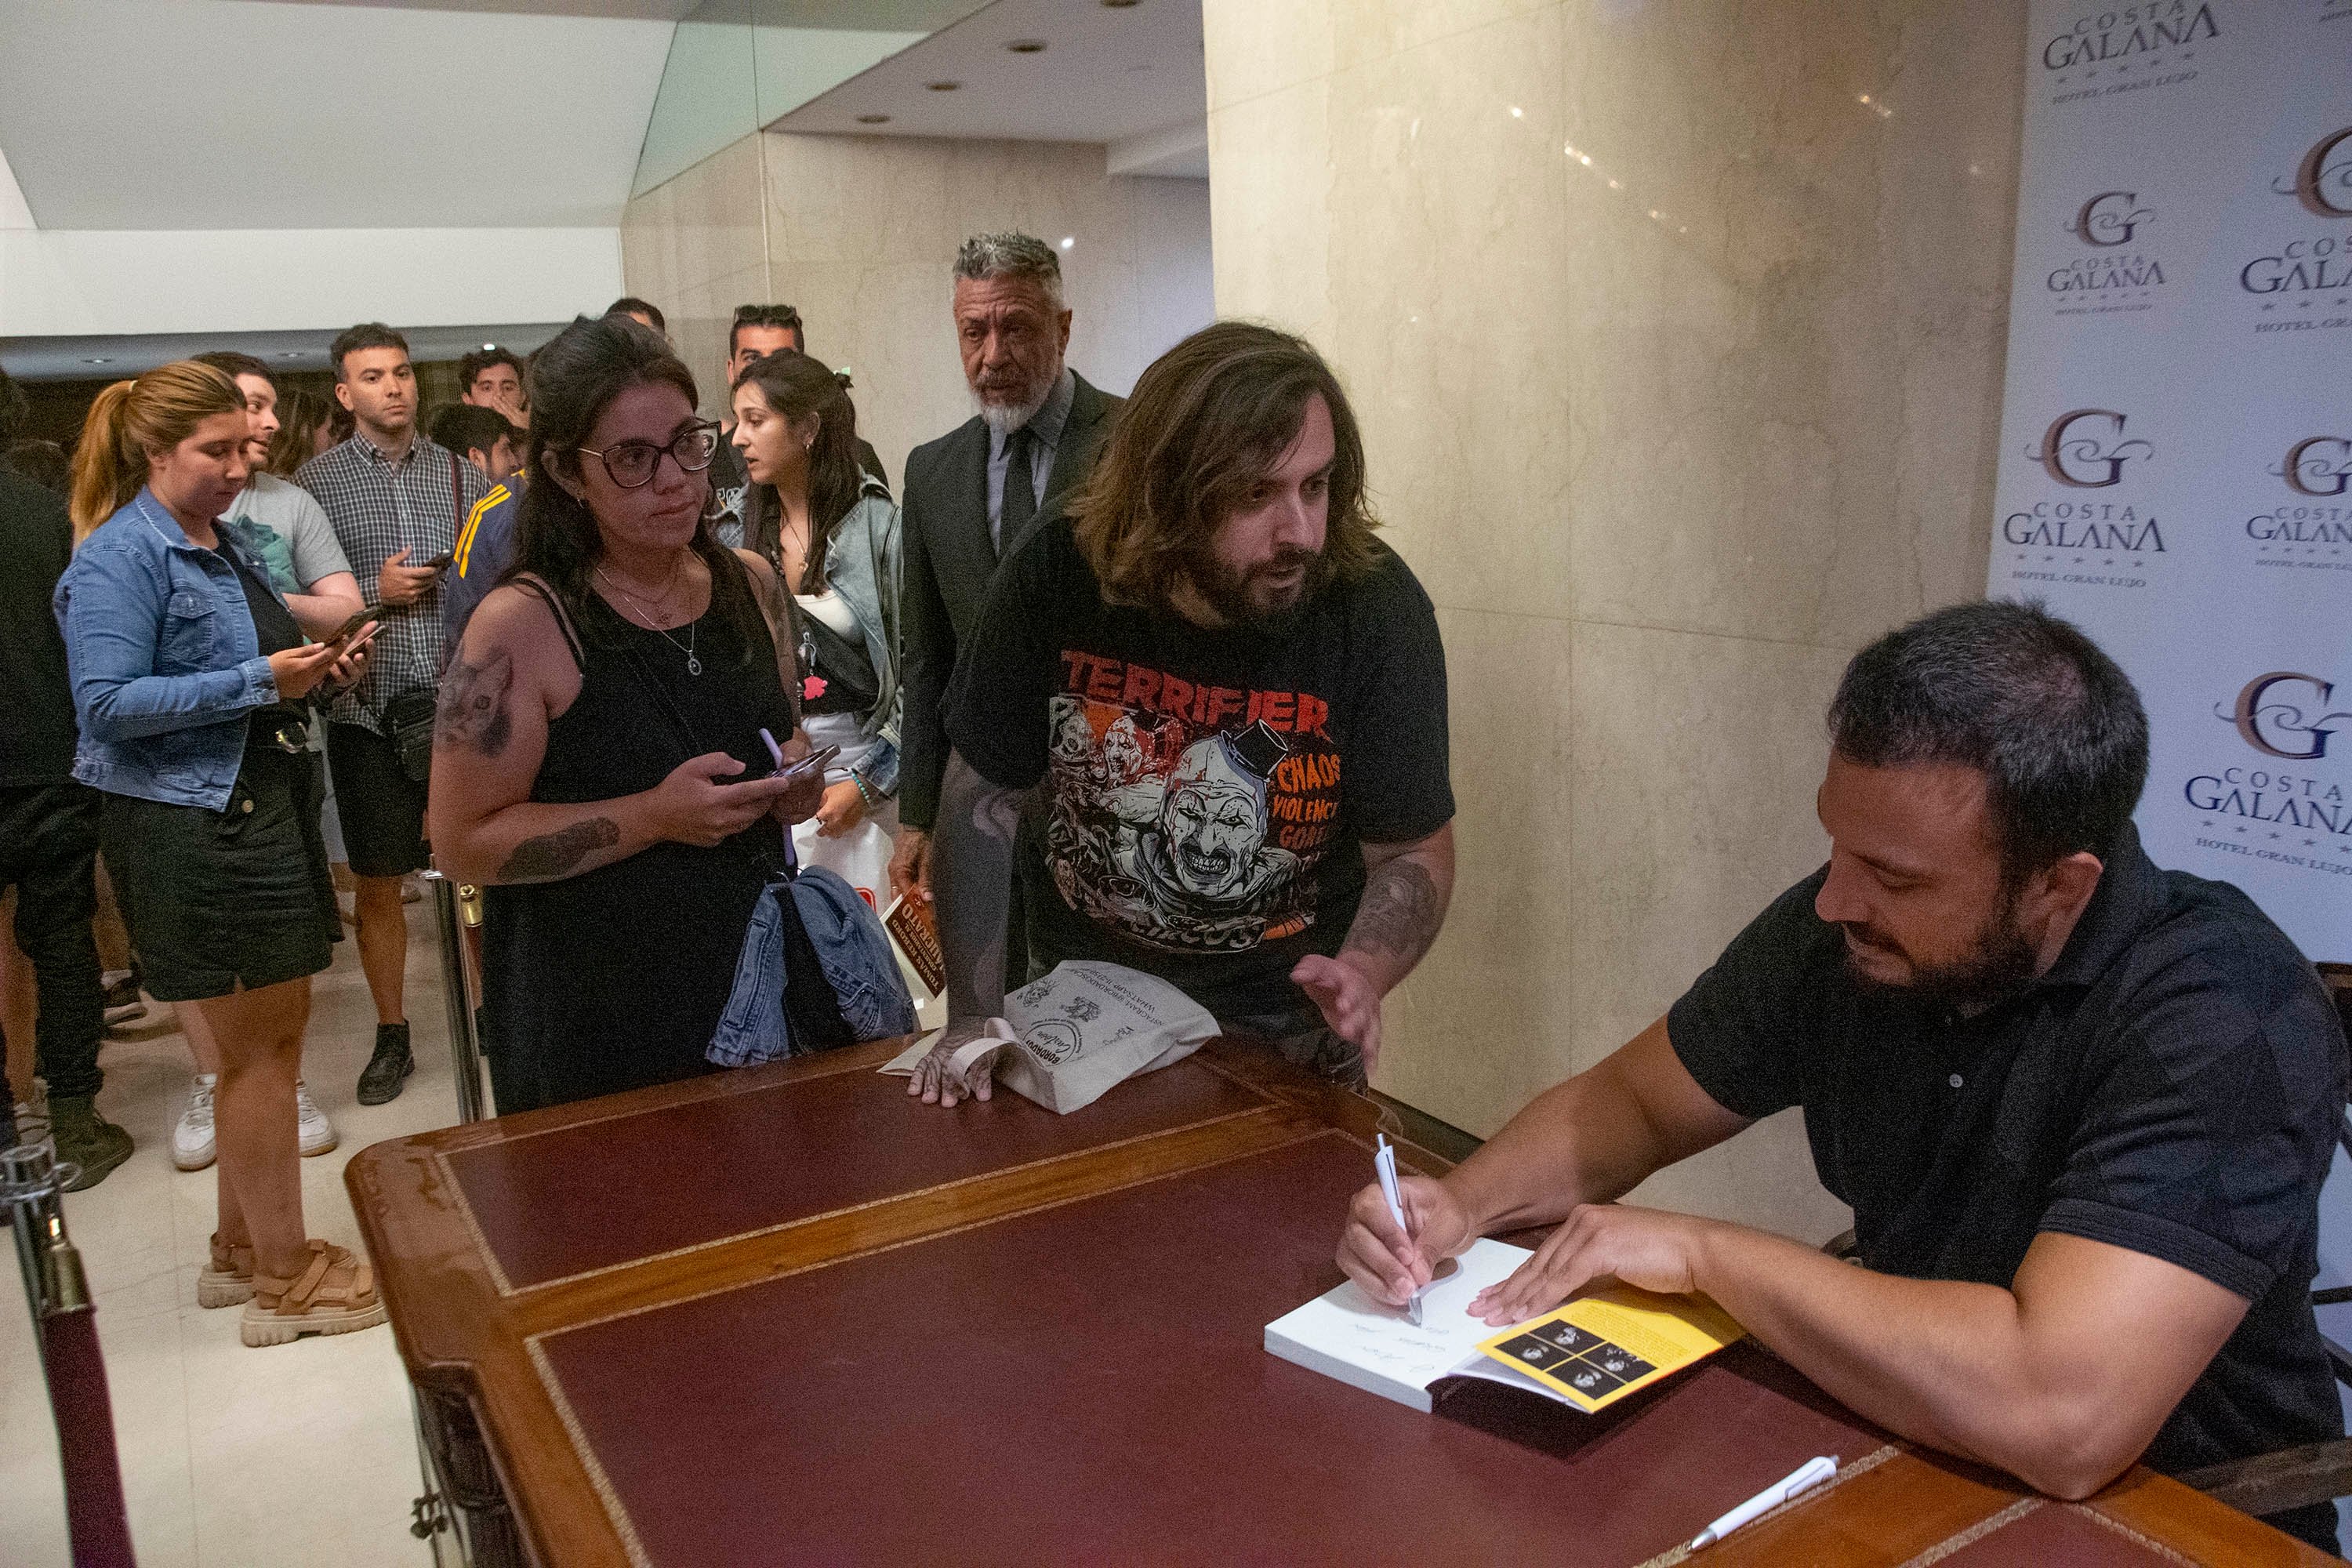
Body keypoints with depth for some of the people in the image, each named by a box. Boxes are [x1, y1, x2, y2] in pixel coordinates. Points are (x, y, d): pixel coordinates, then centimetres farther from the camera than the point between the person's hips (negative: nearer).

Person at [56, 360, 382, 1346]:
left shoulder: (223, 548, 14)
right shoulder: (120, 557, -12)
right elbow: (108, 703, -21)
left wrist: (319, 670, 3)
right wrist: (258, 681, -24)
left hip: (262, 811, 9)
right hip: (192, 828, -9)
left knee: (268, 1037, 15)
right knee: (257, 1048, -1)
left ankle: (242, 1250, 30)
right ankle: (283, 1279, 13)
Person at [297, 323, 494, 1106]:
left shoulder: (462, 472, 9)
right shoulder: (316, 481, 2)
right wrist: (375, 589, -14)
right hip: (370, 705, -1)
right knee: (377, 882, 8)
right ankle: (392, 1035, 23)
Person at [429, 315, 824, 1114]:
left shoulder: (750, 584, 3)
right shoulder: (520, 628, -14)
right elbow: (465, 843, -14)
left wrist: (795, 779, -4)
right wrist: (654, 817, -24)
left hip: (753, 983, 5)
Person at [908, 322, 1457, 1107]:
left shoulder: (1376, 608, -23)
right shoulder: (1056, 579, -21)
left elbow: (1414, 851, -14)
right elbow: (982, 796, -11)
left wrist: (1360, 976, -35)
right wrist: (974, 1019, -12)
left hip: (1285, 1015, -1)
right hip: (1081, 987, 2)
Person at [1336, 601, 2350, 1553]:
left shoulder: (2221, 1017, -27)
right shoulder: (1844, 926, -9)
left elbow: (2058, 1415, -37)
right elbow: (1631, 1099, 5)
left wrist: (1703, 1249, -26)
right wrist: (1462, 1205, -14)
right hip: (1913, 1437, 5)